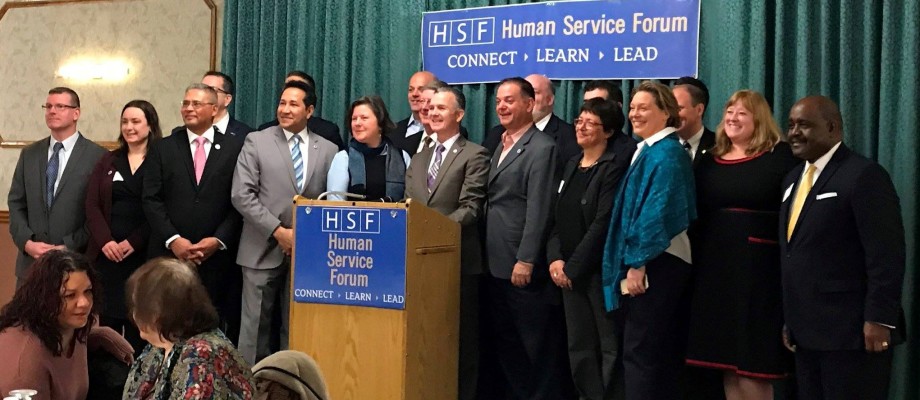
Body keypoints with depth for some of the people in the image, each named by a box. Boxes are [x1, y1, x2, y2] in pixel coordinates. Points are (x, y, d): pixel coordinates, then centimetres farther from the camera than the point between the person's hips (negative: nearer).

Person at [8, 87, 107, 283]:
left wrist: (69, 247, -12)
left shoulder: (98, 156, -4)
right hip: (31, 260, 4)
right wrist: (27, 242, -6)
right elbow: (16, 204, 9)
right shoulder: (29, 154, 12)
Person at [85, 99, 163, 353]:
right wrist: (105, 241, -9)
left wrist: (133, 242, -13)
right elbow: (92, 205, 6)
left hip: (143, 254, -3)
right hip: (107, 253, 3)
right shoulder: (108, 161, 13)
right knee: (106, 319, 2)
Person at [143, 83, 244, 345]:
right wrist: (173, 240, -9)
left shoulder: (235, 148, 5)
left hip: (217, 255, -1)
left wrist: (218, 240, -9)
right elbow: (152, 199, 3)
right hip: (169, 254, 1)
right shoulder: (163, 149, 9)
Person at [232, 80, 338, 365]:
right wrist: (278, 231, -11)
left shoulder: (327, 150, 8)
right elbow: (241, 195, -5)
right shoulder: (256, 142, 2)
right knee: (256, 326, 2)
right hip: (263, 250, -2)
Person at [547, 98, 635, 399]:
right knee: (579, 346, 11)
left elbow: (604, 222, -16)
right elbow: (558, 218, 13)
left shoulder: (615, 165, -9)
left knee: (610, 346, -2)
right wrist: (555, 258, -2)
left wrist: (573, 266, -14)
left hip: (601, 270, -7)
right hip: (569, 271, 7)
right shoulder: (572, 164, 14)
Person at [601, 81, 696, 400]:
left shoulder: (665, 153, -13)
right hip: (652, 261, 10)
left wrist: (637, 264, -22)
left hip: (656, 263, -10)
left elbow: (658, 212, -21)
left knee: (639, 351, -6)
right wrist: (634, 261, 13)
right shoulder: (649, 151, 17)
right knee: (660, 351, 15)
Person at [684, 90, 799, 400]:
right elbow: (696, 215, 13)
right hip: (715, 264, 5)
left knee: (753, 358, -2)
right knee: (726, 356, 11)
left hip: (759, 265, -5)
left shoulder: (780, 156, -4)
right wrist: (694, 261, 8)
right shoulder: (709, 160, 11)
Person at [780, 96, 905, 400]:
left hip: (851, 330, -8)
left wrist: (880, 319, -18)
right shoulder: (793, 178, 16)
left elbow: (886, 255, -15)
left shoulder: (864, 175, -10)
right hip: (807, 331, 8)